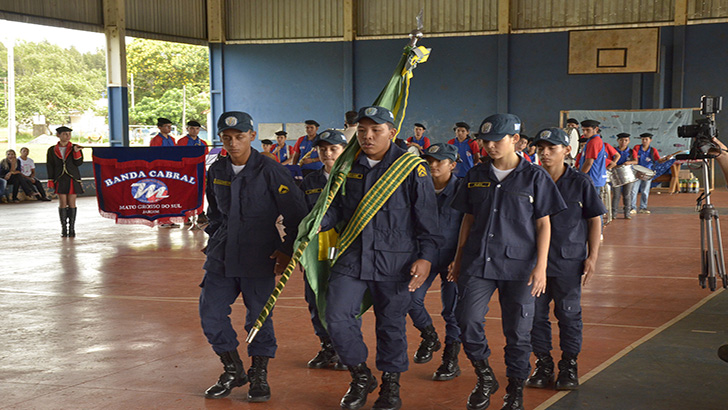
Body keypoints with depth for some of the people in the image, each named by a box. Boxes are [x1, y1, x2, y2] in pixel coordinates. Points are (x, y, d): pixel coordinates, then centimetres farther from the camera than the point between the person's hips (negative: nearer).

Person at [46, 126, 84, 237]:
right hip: (60, 179, 0)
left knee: (72, 203, 0)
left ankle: (72, 228, 6)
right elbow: (50, 166, 7)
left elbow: (79, 163, -3)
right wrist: (51, 181, 1)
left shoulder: (75, 148, 4)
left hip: (73, 179, 0)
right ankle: (63, 228, 7)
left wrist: (76, 152, -17)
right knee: (63, 203, -1)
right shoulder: (52, 150, 5)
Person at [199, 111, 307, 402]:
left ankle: (259, 376, 20)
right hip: (221, 257, 5)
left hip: (259, 257, -5)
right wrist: (214, 242, 16)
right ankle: (233, 371, 22)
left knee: (259, 317, 0)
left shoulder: (270, 171, -10)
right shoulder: (216, 171, 6)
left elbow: (296, 214, -6)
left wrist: (287, 250, -9)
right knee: (210, 314, 3)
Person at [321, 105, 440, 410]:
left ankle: (391, 383, 28)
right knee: (337, 317, -3)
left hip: (394, 260, -3)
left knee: (391, 323, 7)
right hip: (351, 256, 4)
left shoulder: (411, 168, -5)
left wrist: (425, 257, -10)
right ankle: (361, 377, 18)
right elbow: (337, 206, 17)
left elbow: (427, 218, -3)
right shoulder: (348, 166, 7)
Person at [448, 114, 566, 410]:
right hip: (477, 263, 3)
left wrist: (541, 266, -6)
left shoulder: (534, 177, -1)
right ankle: (485, 377, 11)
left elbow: (543, 224, 0)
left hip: (519, 265, -3)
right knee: (467, 318, -11)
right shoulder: (476, 175, 10)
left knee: (517, 330, 2)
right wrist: (459, 258, 15)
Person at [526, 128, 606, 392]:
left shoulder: (580, 183, -3)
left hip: (569, 261, -2)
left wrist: (592, 256, -3)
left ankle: (569, 366, 18)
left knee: (569, 314, 5)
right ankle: (543, 365, 20)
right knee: (536, 313, 6)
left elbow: (594, 220, 2)